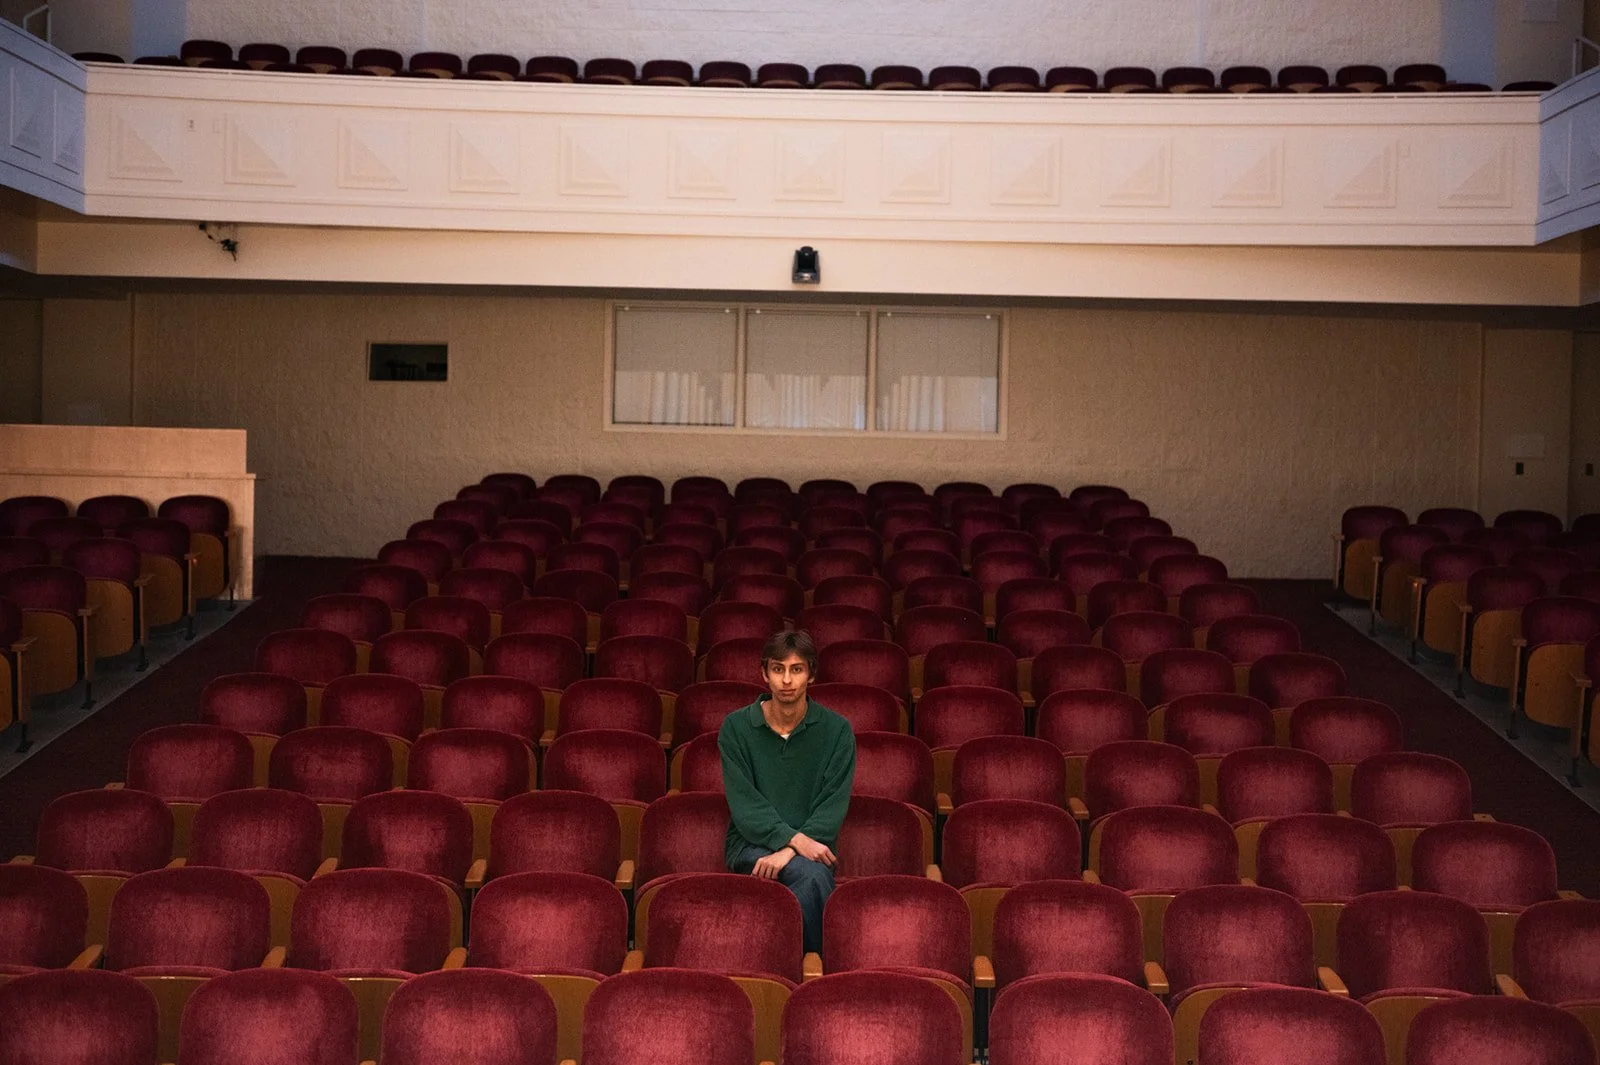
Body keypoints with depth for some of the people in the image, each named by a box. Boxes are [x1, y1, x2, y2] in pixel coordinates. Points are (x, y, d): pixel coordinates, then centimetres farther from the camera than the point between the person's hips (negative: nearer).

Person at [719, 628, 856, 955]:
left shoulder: (837, 729, 2)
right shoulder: (736, 727, 1)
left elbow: (833, 806, -6)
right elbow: (744, 803, -6)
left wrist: (787, 852, -20)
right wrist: (794, 839, -22)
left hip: (810, 841, 1)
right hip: (752, 843, -1)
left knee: (811, 874, -35)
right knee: (812, 875, -32)